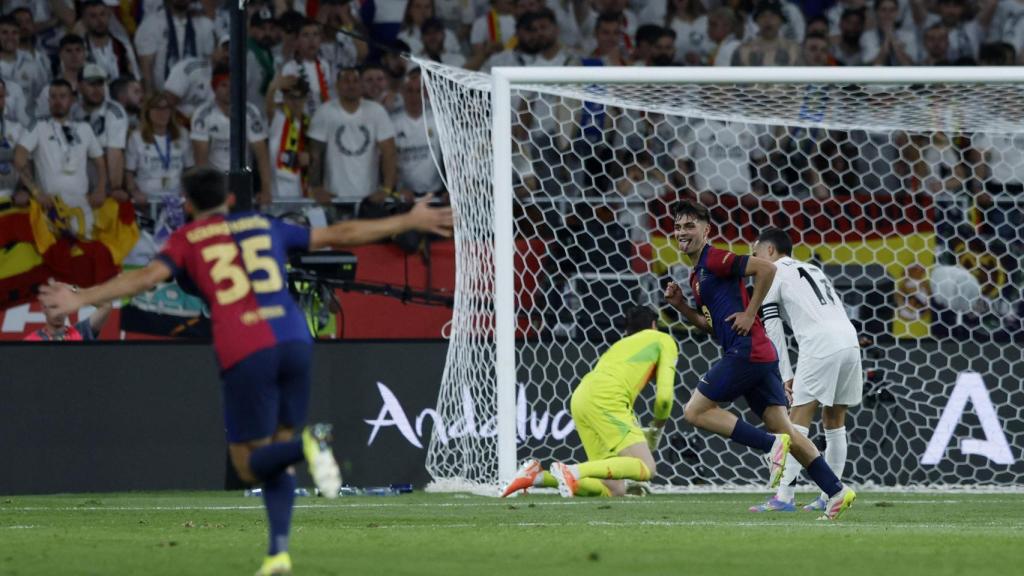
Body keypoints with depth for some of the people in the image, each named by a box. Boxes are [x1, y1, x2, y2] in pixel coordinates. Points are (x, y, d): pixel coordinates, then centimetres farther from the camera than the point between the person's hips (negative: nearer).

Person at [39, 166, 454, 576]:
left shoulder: (188, 239, 12)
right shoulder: (265, 226, 23)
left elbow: (147, 276, -5)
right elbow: (339, 235, 28)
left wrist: (82, 299, -8)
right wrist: (409, 222, 39)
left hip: (245, 355, -4)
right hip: (293, 340, 4)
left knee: (249, 465, 5)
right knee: (276, 457, 15)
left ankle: (308, 445, -27)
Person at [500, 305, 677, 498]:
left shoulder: (620, 345, 37)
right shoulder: (664, 341, 17)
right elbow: (664, 395, 5)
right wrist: (656, 429, 21)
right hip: (605, 399, -8)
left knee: (613, 489, 4)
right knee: (646, 468, -16)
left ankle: (538, 476, -6)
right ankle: (573, 471, -31)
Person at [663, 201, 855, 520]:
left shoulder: (714, 260, -6)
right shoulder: (697, 274, 23)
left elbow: (766, 268, -17)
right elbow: (713, 326, 28)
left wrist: (749, 314, -14)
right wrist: (681, 306, 15)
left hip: (746, 350, -10)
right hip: (761, 354, 10)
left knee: (695, 411, -6)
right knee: (782, 426, 6)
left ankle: (771, 445, -13)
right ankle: (836, 491, 1)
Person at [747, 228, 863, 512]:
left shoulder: (773, 273, 9)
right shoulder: (812, 269, 31)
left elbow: (772, 329, 2)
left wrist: (786, 375, 4)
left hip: (820, 345, -7)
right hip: (849, 337, 7)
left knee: (798, 421, -7)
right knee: (834, 422, 15)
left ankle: (784, 497, -14)